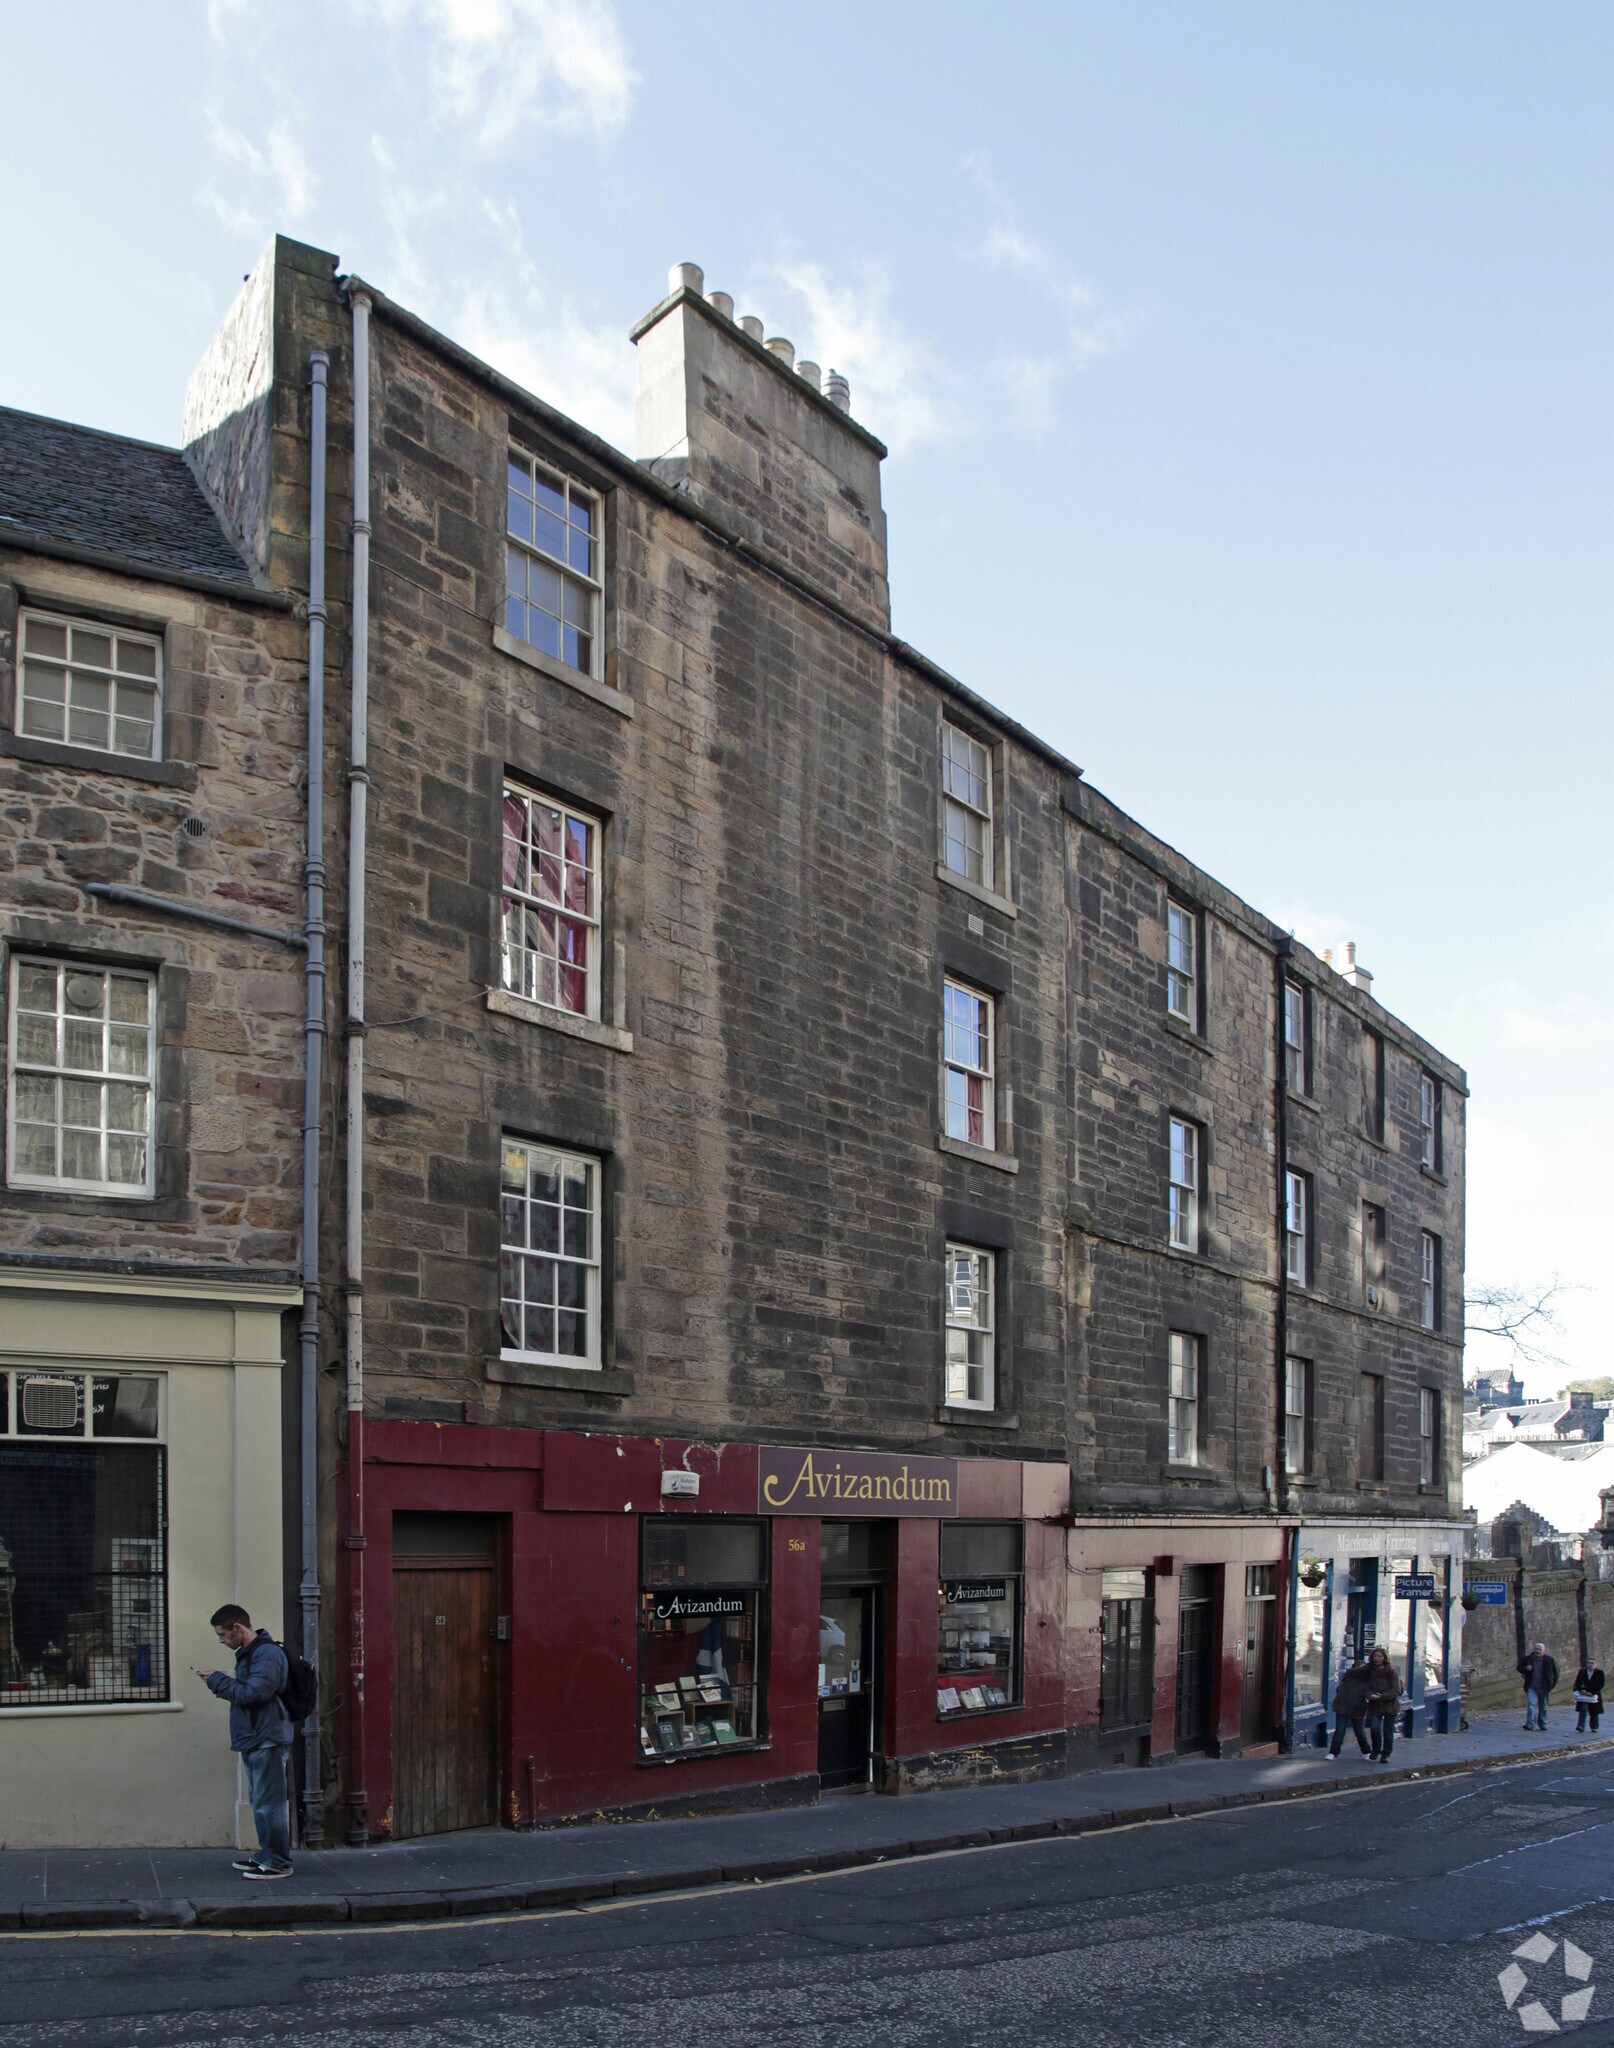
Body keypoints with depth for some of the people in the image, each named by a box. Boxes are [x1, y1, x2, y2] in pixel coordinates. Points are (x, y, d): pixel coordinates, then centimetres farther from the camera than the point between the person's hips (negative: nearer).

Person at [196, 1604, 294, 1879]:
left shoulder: (267, 1654, -16)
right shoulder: (248, 1653, 17)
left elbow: (252, 1693, -23)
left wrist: (217, 1680, -14)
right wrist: (224, 1685, 5)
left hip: (267, 1740, -11)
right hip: (252, 1740, 11)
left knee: (269, 1802, -7)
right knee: (259, 1802, 16)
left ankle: (278, 1862, -2)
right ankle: (266, 1856, 25)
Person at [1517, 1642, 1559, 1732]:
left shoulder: (1549, 1660, -2)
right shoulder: (1528, 1659, -1)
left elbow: (1556, 1672, 8)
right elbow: (1519, 1667, 11)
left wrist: (1553, 1683, 2)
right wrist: (1525, 1669, -11)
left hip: (1544, 1687, 1)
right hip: (1531, 1687, -1)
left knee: (1543, 1707, 12)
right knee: (1531, 1704, -15)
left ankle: (1543, 1724, 26)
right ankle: (1530, 1723, -23)